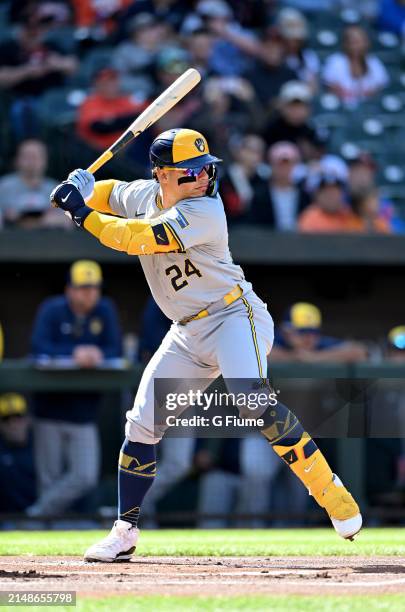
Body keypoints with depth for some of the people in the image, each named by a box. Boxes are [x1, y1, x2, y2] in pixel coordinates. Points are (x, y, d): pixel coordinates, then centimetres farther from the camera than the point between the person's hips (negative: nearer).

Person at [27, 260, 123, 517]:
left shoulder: (105, 310, 2)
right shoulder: (52, 309, -5)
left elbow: (115, 351, -4)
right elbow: (39, 348, -19)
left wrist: (97, 355, -26)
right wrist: (75, 354, -32)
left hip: (84, 413, 2)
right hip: (51, 408, -2)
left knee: (86, 477, -9)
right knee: (50, 478, 0)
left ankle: (39, 513, -1)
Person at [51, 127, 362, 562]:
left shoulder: (204, 212, -20)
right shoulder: (146, 195, 2)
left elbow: (135, 239, -28)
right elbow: (111, 194, 24)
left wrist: (83, 215, -19)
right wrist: (80, 193, 1)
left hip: (235, 316, -7)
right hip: (188, 333, 7)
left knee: (251, 400, -31)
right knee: (142, 425, 3)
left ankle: (330, 492, -24)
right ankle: (125, 532, 15)